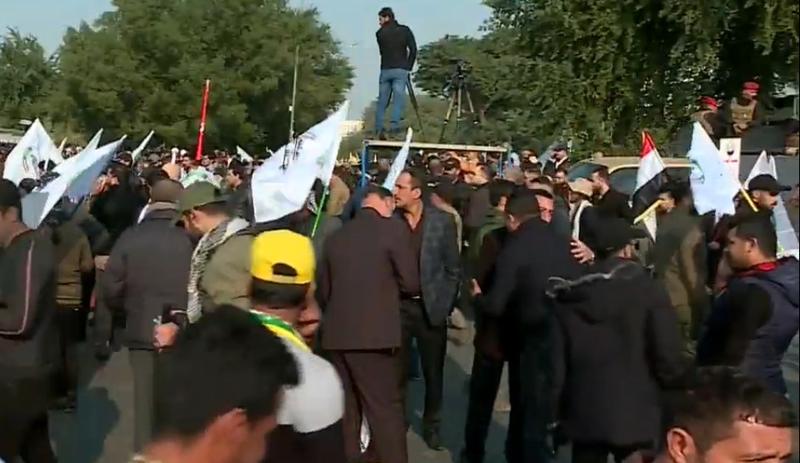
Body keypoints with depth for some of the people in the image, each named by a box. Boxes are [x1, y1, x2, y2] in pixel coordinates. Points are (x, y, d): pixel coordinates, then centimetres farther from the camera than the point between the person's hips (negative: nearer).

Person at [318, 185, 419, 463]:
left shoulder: (338, 234, 11)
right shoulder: (393, 229, -4)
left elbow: (323, 289, 18)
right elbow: (411, 283, -4)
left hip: (337, 334, 6)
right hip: (375, 333, -5)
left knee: (345, 409, 15)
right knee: (385, 411, -1)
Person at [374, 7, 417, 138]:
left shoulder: (380, 33, 5)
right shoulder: (405, 30, 4)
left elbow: (382, 51, 13)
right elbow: (413, 50, -2)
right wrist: (409, 67, 7)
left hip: (385, 70, 1)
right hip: (400, 70, -1)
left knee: (382, 100, 7)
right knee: (398, 98, -4)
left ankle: (379, 128, 3)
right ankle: (394, 125, -16)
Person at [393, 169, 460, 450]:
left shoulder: (441, 221, -4)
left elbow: (453, 269, 0)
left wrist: (445, 305, -3)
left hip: (431, 306, 0)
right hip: (397, 305, 0)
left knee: (433, 371, 10)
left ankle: (431, 424, 26)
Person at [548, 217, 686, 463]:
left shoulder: (570, 296, 1)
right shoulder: (648, 289, -10)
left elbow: (556, 358, 2)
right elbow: (667, 353, -13)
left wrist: (555, 409, 10)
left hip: (583, 413, 3)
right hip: (634, 413, -3)